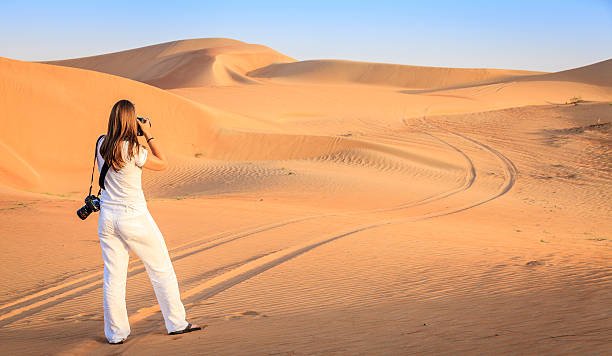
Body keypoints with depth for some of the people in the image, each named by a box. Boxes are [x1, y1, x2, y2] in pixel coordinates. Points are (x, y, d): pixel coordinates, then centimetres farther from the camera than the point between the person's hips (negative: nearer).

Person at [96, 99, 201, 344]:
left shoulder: (101, 145, 0)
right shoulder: (133, 150, -17)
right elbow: (162, 164, -3)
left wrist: (139, 137, 13)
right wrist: (149, 135, -2)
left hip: (107, 218, 5)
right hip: (134, 218, -5)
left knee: (113, 277, 9)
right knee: (161, 269, 11)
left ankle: (115, 333, 14)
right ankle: (176, 323, 20)